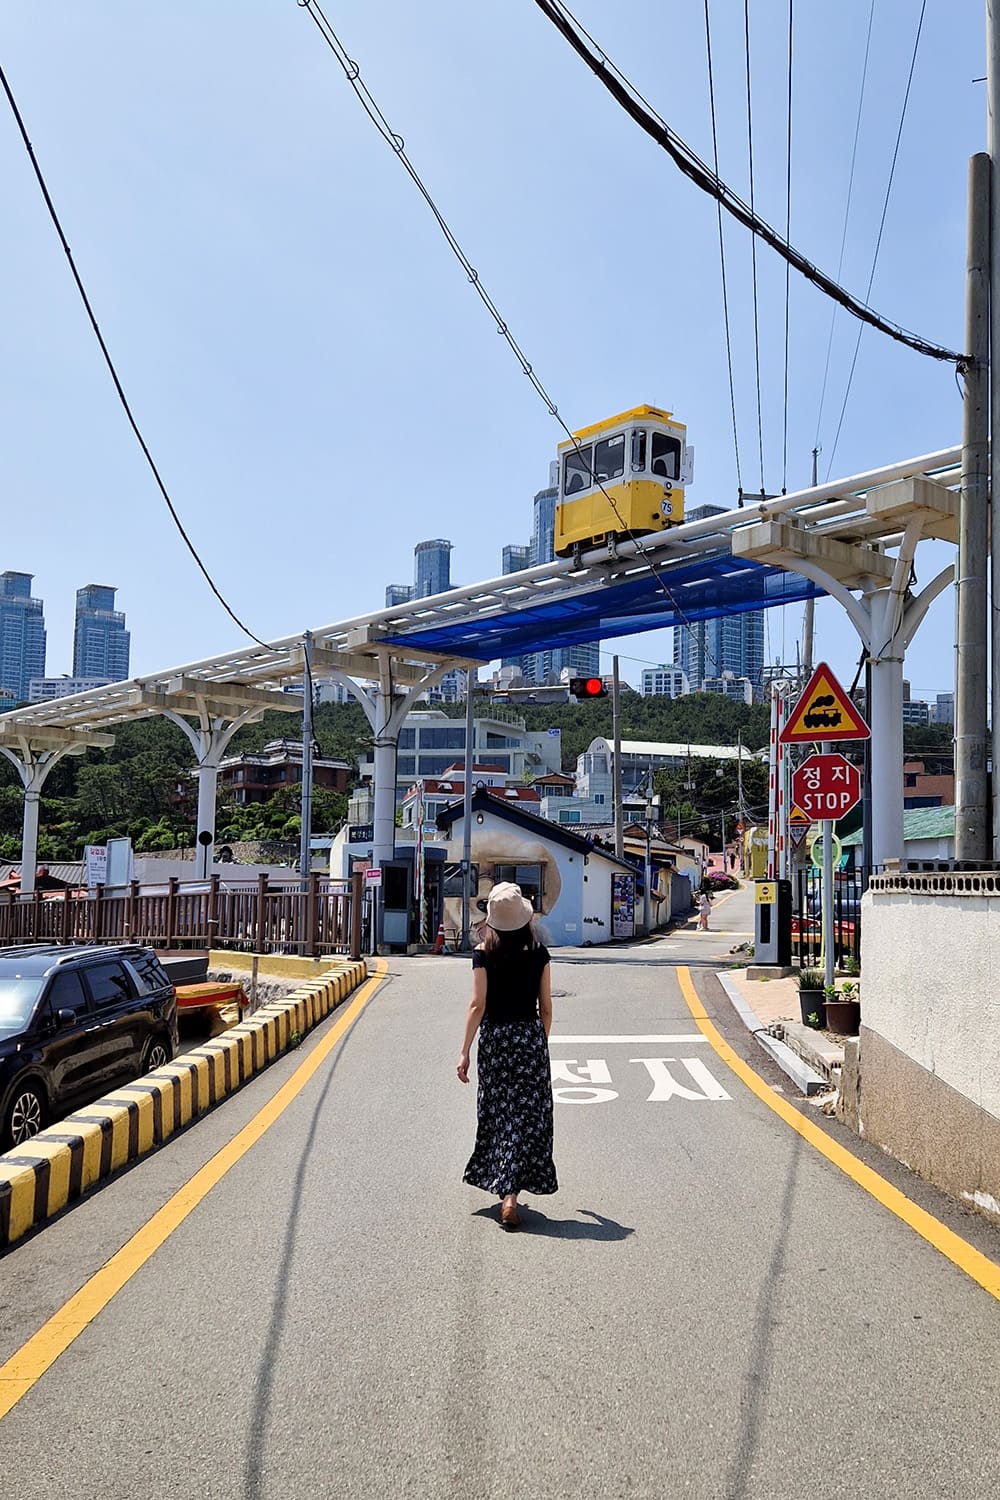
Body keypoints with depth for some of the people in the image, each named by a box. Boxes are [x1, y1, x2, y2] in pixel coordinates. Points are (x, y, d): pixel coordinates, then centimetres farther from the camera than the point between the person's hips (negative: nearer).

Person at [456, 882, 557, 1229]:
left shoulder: (484, 953, -6)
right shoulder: (538, 953, -1)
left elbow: (478, 1005, -8)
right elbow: (546, 1008, 3)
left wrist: (465, 1051, -3)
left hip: (494, 1037, 0)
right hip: (530, 1036, 0)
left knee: (497, 1113, 13)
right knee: (527, 1115, 2)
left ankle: (502, 1187, 22)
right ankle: (512, 1191, -7)